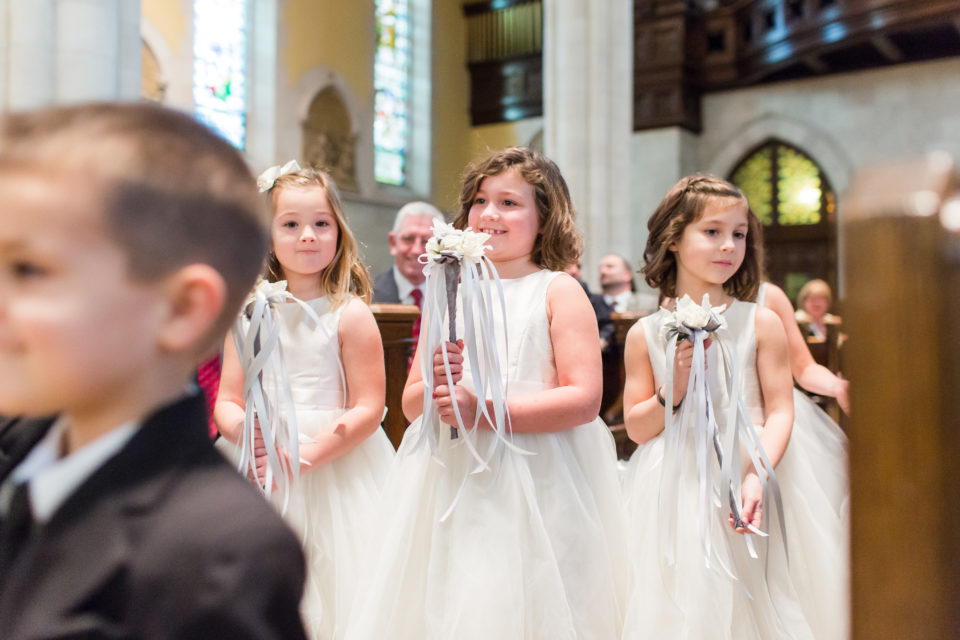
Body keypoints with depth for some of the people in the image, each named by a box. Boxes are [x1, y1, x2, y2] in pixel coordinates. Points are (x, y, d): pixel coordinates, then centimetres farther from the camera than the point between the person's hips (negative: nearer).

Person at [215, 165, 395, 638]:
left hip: (337, 470, -3)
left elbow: (368, 408, -9)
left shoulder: (350, 314, -6)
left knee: (333, 594, 1)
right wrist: (245, 434, -17)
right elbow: (227, 400, 4)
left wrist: (308, 453, -18)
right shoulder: (248, 313, 5)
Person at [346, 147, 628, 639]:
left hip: (536, 487, -4)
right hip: (450, 484, 4)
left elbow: (584, 400, -12)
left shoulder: (558, 292, -1)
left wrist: (482, 410, -17)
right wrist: (433, 388, -10)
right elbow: (411, 405, 13)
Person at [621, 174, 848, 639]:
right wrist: (673, 390, -15)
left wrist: (757, 476, -19)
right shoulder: (646, 334, 0)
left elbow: (779, 411, -4)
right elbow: (636, 428, 3)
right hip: (674, 495, 0)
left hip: (744, 484, 0)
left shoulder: (761, 323, -1)